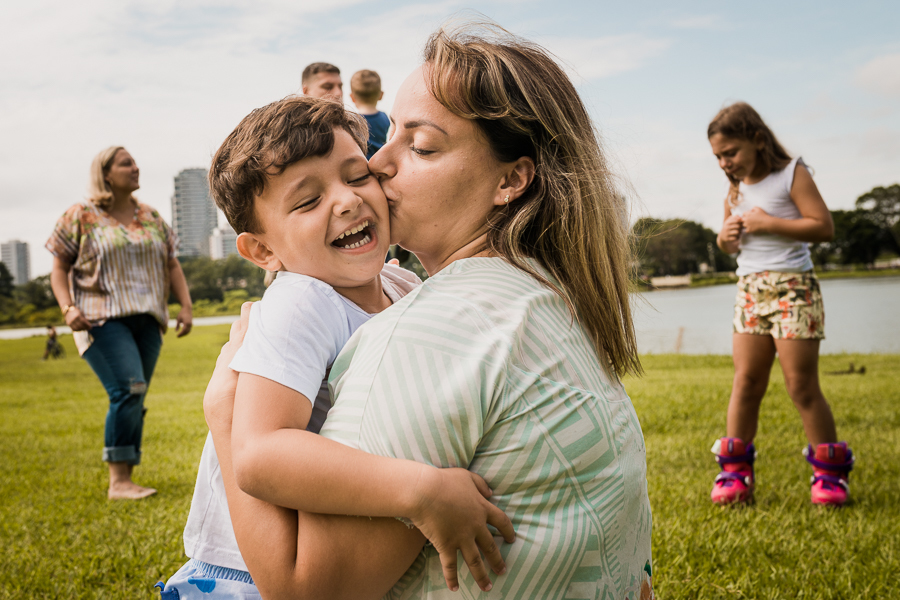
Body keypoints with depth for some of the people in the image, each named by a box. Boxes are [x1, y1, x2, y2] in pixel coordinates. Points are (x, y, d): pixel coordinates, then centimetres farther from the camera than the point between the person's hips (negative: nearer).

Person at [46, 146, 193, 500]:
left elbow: (171, 265, 20)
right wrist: (67, 307, -11)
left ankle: (124, 482, 11)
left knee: (134, 401, 3)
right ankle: (118, 482, -14)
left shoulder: (151, 218, 16)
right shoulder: (80, 217, 3)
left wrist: (185, 306, 7)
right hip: (103, 320, -5)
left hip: (147, 321, 5)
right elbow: (59, 267, 4)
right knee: (128, 391, -20)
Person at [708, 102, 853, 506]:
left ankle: (830, 471, 10)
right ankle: (735, 471, 9)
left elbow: (824, 227, -13)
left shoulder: (791, 173, -5)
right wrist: (725, 238, 0)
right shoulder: (736, 189, 13)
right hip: (749, 289, 5)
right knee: (745, 382, 2)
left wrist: (769, 223, -17)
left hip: (792, 287, -5)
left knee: (802, 387, -4)